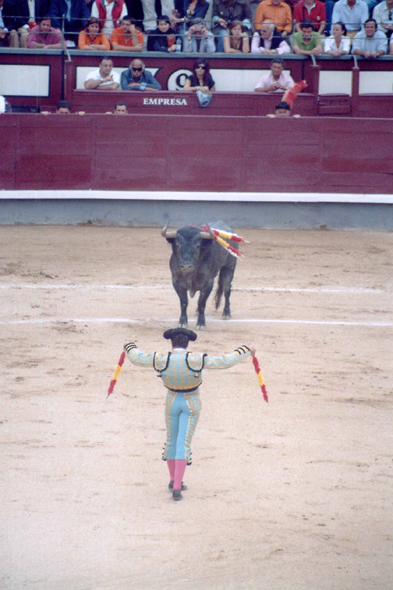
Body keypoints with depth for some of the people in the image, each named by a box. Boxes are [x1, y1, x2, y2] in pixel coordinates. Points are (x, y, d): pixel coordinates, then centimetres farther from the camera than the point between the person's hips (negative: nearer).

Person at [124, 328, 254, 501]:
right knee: (184, 443, -2)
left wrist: (130, 347, 21)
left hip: (172, 401, 2)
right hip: (191, 403, -2)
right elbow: (225, 361, -19)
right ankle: (176, 487, -10)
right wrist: (246, 351, -5)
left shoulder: (160, 360, -17)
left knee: (172, 440, 21)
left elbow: (136, 358, -1)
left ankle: (173, 480, 36)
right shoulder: (196, 360, -23)